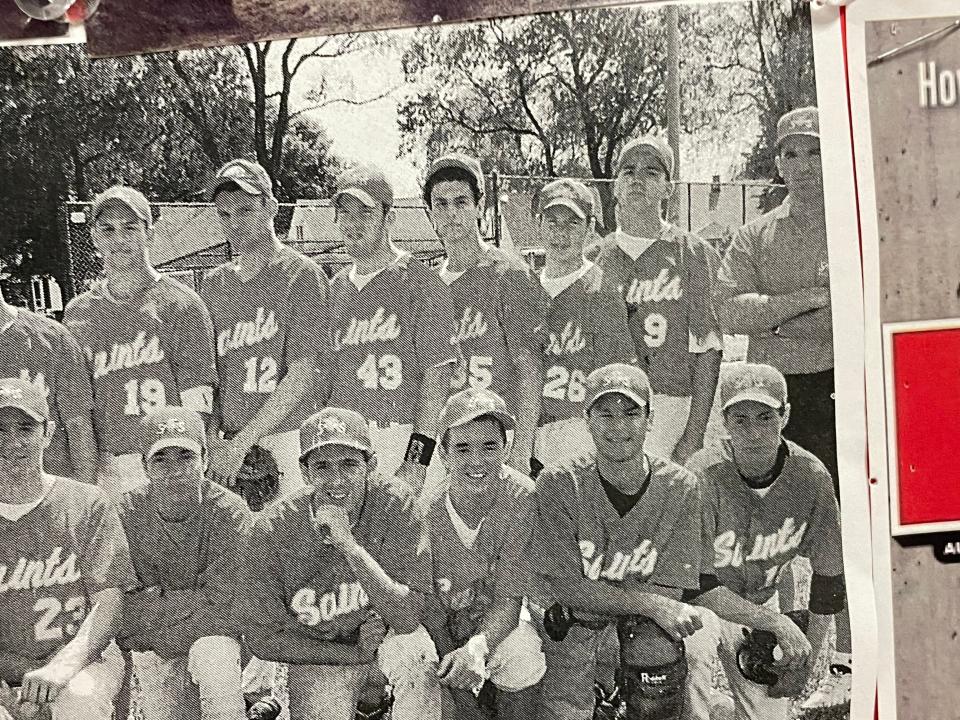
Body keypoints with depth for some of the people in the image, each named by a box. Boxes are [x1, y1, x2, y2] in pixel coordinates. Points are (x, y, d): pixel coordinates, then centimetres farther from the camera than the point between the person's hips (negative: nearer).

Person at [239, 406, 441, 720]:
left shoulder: (395, 502, -22)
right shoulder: (274, 527, -20)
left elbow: (407, 617, -25)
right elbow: (262, 637, -10)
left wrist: (350, 546, -37)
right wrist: (357, 654, -15)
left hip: (386, 629, -1)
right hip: (317, 654, 1)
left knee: (416, 660, -29)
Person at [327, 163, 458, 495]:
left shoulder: (420, 282, -5)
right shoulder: (335, 288, 15)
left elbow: (437, 374, -11)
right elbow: (325, 376, 16)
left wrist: (417, 458, -17)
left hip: (404, 439, -5)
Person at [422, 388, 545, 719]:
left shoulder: (522, 498, -21)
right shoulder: (423, 514, -23)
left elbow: (509, 600, -19)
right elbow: (432, 620, -17)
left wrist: (478, 647, -40)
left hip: (497, 625, 0)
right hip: (442, 633, 0)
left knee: (522, 653, -30)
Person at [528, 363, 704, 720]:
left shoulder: (680, 487, -11)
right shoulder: (559, 484, -16)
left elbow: (670, 592, -11)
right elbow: (566, 587, -17)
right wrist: (652, 605, -23)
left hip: (642, 622, 2)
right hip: (566, 619, -2)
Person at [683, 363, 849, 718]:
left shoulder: (810, 476, -16)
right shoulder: (702, 476, -28)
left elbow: (829, 575, -3)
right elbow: (698, 585, -26)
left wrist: (808, 659, 0)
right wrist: (779, 623, -24)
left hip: (761, 602, 4)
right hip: (699, 603, -3)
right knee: (694, 646, -34)